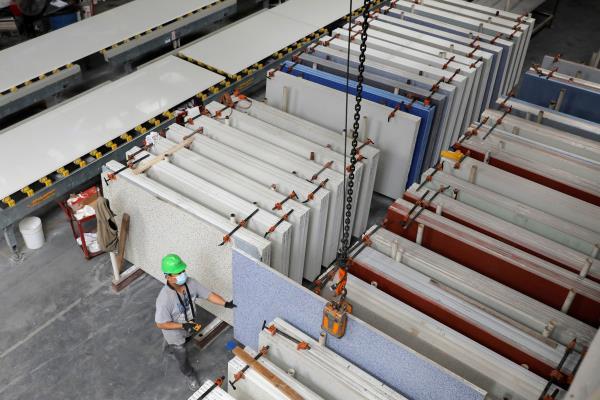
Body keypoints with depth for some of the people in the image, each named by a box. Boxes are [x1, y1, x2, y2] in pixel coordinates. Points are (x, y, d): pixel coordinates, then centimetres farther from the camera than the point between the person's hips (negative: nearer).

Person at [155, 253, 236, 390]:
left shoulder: (190, 283, -24)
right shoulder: (164, 298, -41)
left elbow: (209, 295, -15)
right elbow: (160, 324, -31)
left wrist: (226, 304, -28)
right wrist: (183, 326, -37)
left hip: (190, 328, 5)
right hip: (175, 334, -5)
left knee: (182, 345, 37)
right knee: (183, 358, 21)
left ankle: (172, 348, 72)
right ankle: (190, 375, 52)